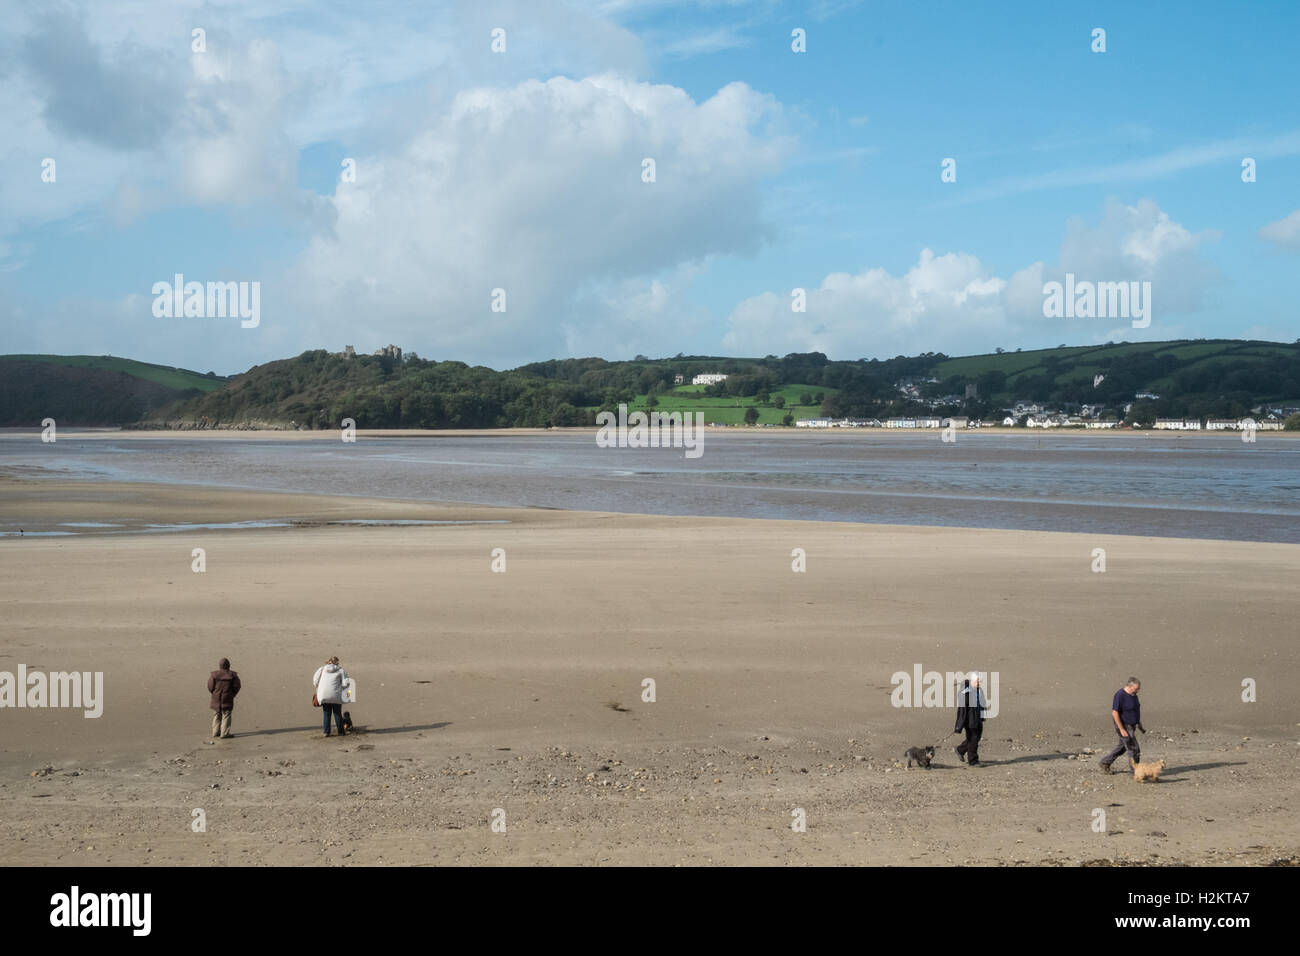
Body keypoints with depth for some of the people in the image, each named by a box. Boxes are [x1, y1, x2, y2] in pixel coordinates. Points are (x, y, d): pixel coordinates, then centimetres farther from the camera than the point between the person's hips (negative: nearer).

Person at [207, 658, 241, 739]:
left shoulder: (214, 674, -6)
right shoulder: (232, 675, -7)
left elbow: (210, 687, -5)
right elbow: (237, 686, -4)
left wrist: (215, 694, 11)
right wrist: (232, 695, 10)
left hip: (216, 699, 2)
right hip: (227, 699, -2)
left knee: (216, 716, 13)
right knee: (226, 716, 3)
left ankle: (215, 732, 16)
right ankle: (224, 733, 0)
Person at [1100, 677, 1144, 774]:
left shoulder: (1133, 695, 6)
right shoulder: (1120, 695, -22)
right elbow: (1114, 713, -23)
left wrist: (1140, 725, 18)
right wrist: (1122, 730, -24)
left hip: (1132, 726, 9)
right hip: (1124, 726, -9)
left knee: (1122, 747, 19)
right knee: (1134, 750, -6)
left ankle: (1105, 763, 33)